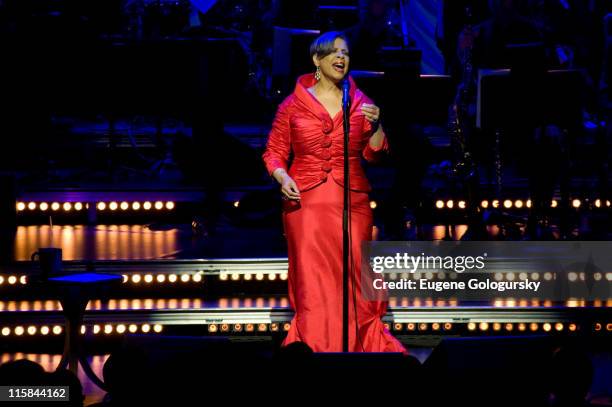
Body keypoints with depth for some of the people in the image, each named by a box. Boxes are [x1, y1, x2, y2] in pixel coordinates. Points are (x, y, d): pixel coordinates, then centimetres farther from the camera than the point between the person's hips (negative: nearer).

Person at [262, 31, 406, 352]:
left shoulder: (359, 102, 9)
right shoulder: (293, 104, 3)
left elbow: (374, 154, 7)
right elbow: (274, 152, 7)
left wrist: (375, 125, -10)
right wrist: (283, 178, -11)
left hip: (353, 202, 1)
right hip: (306, 202, -1)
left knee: (354, 278, -3)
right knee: (312, 280, -5)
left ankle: (362, 341, 9)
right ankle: (313, 344, 4)